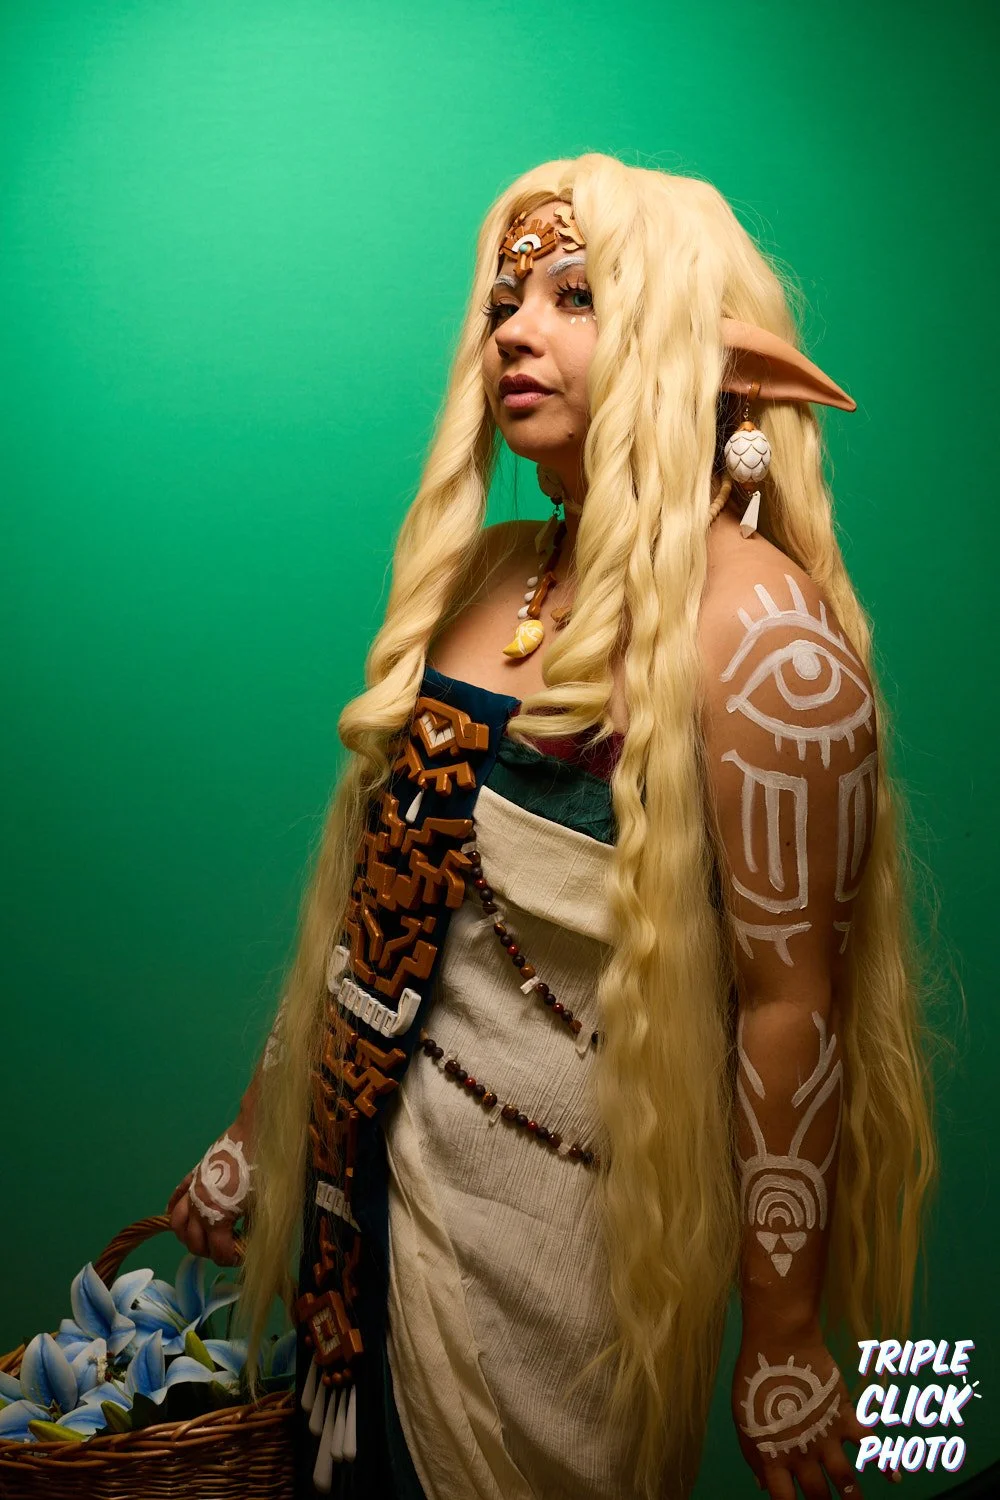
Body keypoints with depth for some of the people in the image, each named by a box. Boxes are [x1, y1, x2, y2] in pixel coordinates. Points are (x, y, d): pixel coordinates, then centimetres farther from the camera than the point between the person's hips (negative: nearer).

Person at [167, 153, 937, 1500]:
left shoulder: (758, 629, -18)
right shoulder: (483, 574, 3)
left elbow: (788, 1002, -17)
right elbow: (382, 901, 8)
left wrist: (782, 1343, -12)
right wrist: (254, 1137, 13)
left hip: (552, 1235, -6)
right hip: (368, 1192, 7)